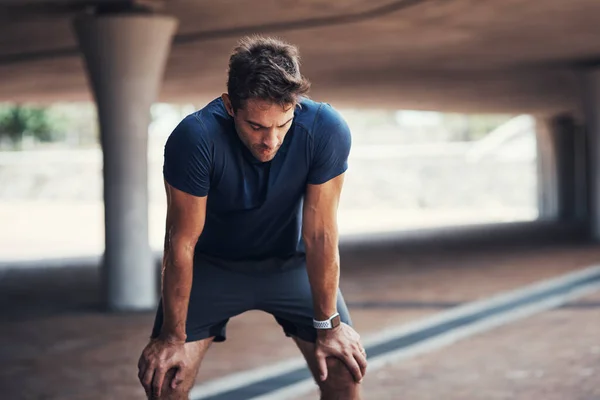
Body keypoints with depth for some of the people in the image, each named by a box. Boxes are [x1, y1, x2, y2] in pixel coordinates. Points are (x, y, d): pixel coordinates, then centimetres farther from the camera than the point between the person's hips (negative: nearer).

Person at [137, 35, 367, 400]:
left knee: (345, 370, -9)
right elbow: (182, 242, -24)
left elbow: (320, 236, -20)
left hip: (291, 261, 1)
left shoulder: (327, 131, -30)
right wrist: (174, 335, -16)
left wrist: (328, 325, -13)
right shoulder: (196, 139, -33)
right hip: (212, 264, -1)